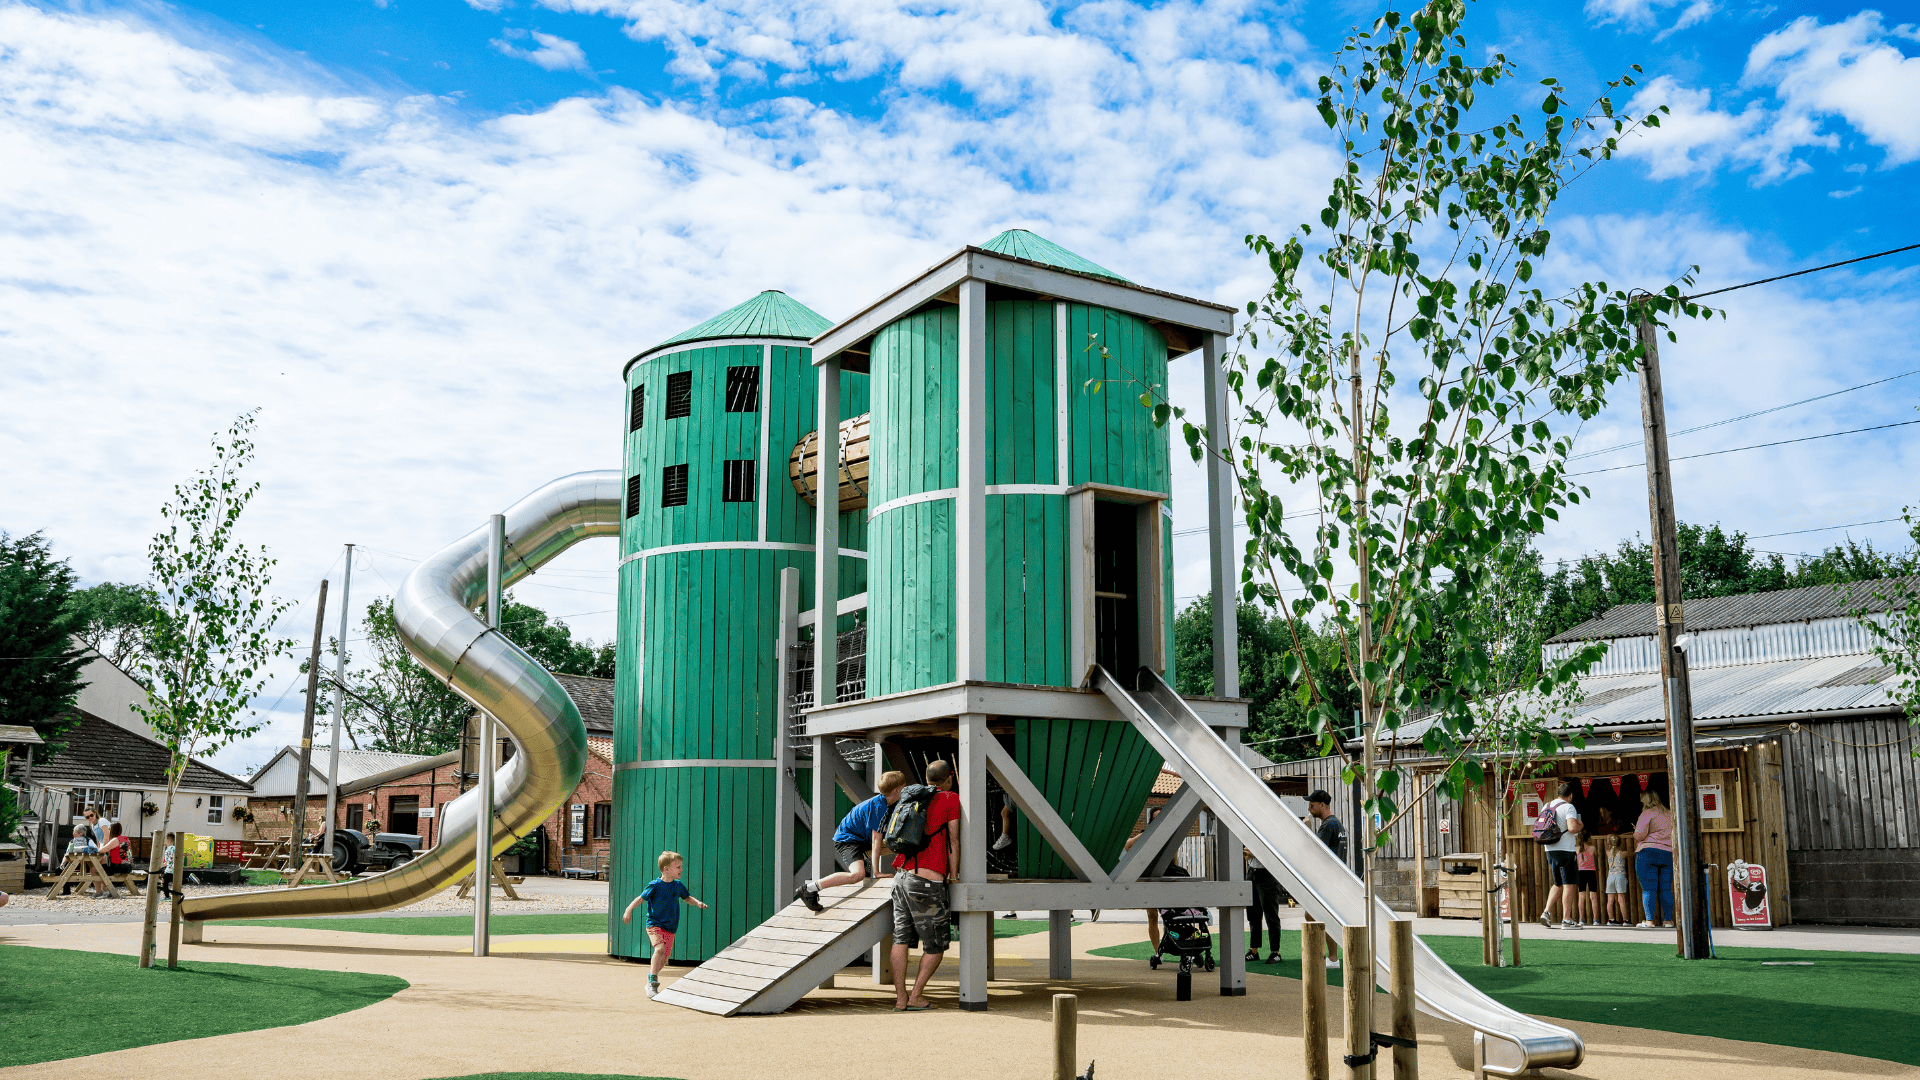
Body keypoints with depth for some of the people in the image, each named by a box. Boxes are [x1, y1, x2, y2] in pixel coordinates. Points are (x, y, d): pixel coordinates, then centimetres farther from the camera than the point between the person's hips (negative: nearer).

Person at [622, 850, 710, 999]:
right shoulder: (655, 885, -10)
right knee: (660, 949, -28)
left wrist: (698, 903, 4)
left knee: (664, 959, 6)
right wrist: (629, 910, -21)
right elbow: (641, 898, -8)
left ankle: (651, 974, 37)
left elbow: (687, 897, 22)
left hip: (670, 928, 5)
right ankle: (653, 983, -18)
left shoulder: (678, 885, 6)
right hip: (654, 924, -5)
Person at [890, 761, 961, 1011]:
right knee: (936, 946, 7)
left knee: (901, 939, 7)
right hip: (927, 881, -6)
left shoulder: (913, 799, 17)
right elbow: (953, 842, 1)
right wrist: (953, 875, 10)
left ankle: (900, 998, 5)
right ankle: (916, 997, 4)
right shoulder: (951, 799, 0)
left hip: (901, 875, 6)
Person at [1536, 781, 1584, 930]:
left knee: (1558, 884, 18)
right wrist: (1580, 826, -3)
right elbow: (1572, 827, -23)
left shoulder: (1547, 807, 12)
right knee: (1569, 884, -2)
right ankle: (1567, 920, -3)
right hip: (1566, 850, -7)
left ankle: (1546, 911, 4)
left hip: (1550, 850, 7)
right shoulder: (1568, 807, -10)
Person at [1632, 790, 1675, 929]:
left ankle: (1649, 921, -10)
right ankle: (1667, 919, 7)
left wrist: (1635, 837, 7)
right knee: (1666, 889, 8)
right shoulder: (1670, 815, 16)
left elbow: (1639, 835, -13)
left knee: (1648, 888, -6)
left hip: (1648, 852, -6)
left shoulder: (1647, 814, -5)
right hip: (1669, 854, 6)